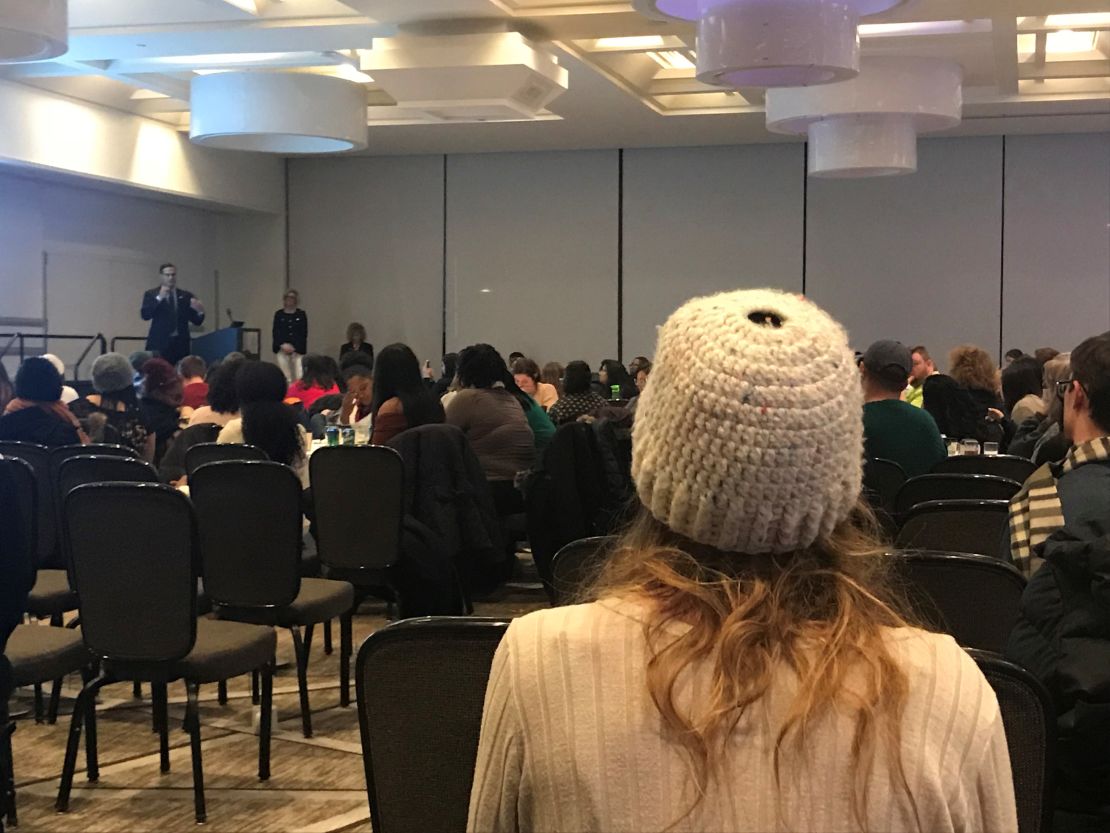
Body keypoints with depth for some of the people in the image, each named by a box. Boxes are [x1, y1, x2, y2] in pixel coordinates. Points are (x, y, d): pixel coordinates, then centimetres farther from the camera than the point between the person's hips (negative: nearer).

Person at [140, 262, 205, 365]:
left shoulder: (186, 296, 13)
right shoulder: (151, 294, 8)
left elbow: (197, 321, 11)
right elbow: (145, 315, -6)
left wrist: (200, 311, -12)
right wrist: (159, 298, -14)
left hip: (180, 345, 2)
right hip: (159, 345, -2)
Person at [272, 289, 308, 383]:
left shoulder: (302, 314, 8)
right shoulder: (279, 314, 11)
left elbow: (304, 333, 2)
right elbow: (276, 332, 4)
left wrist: (294, 347, -9)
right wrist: (283, 344, -12)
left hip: (298, 350, -1)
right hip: (281, 350, 1)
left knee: (298, 377, -12)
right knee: (285, 377, -2)